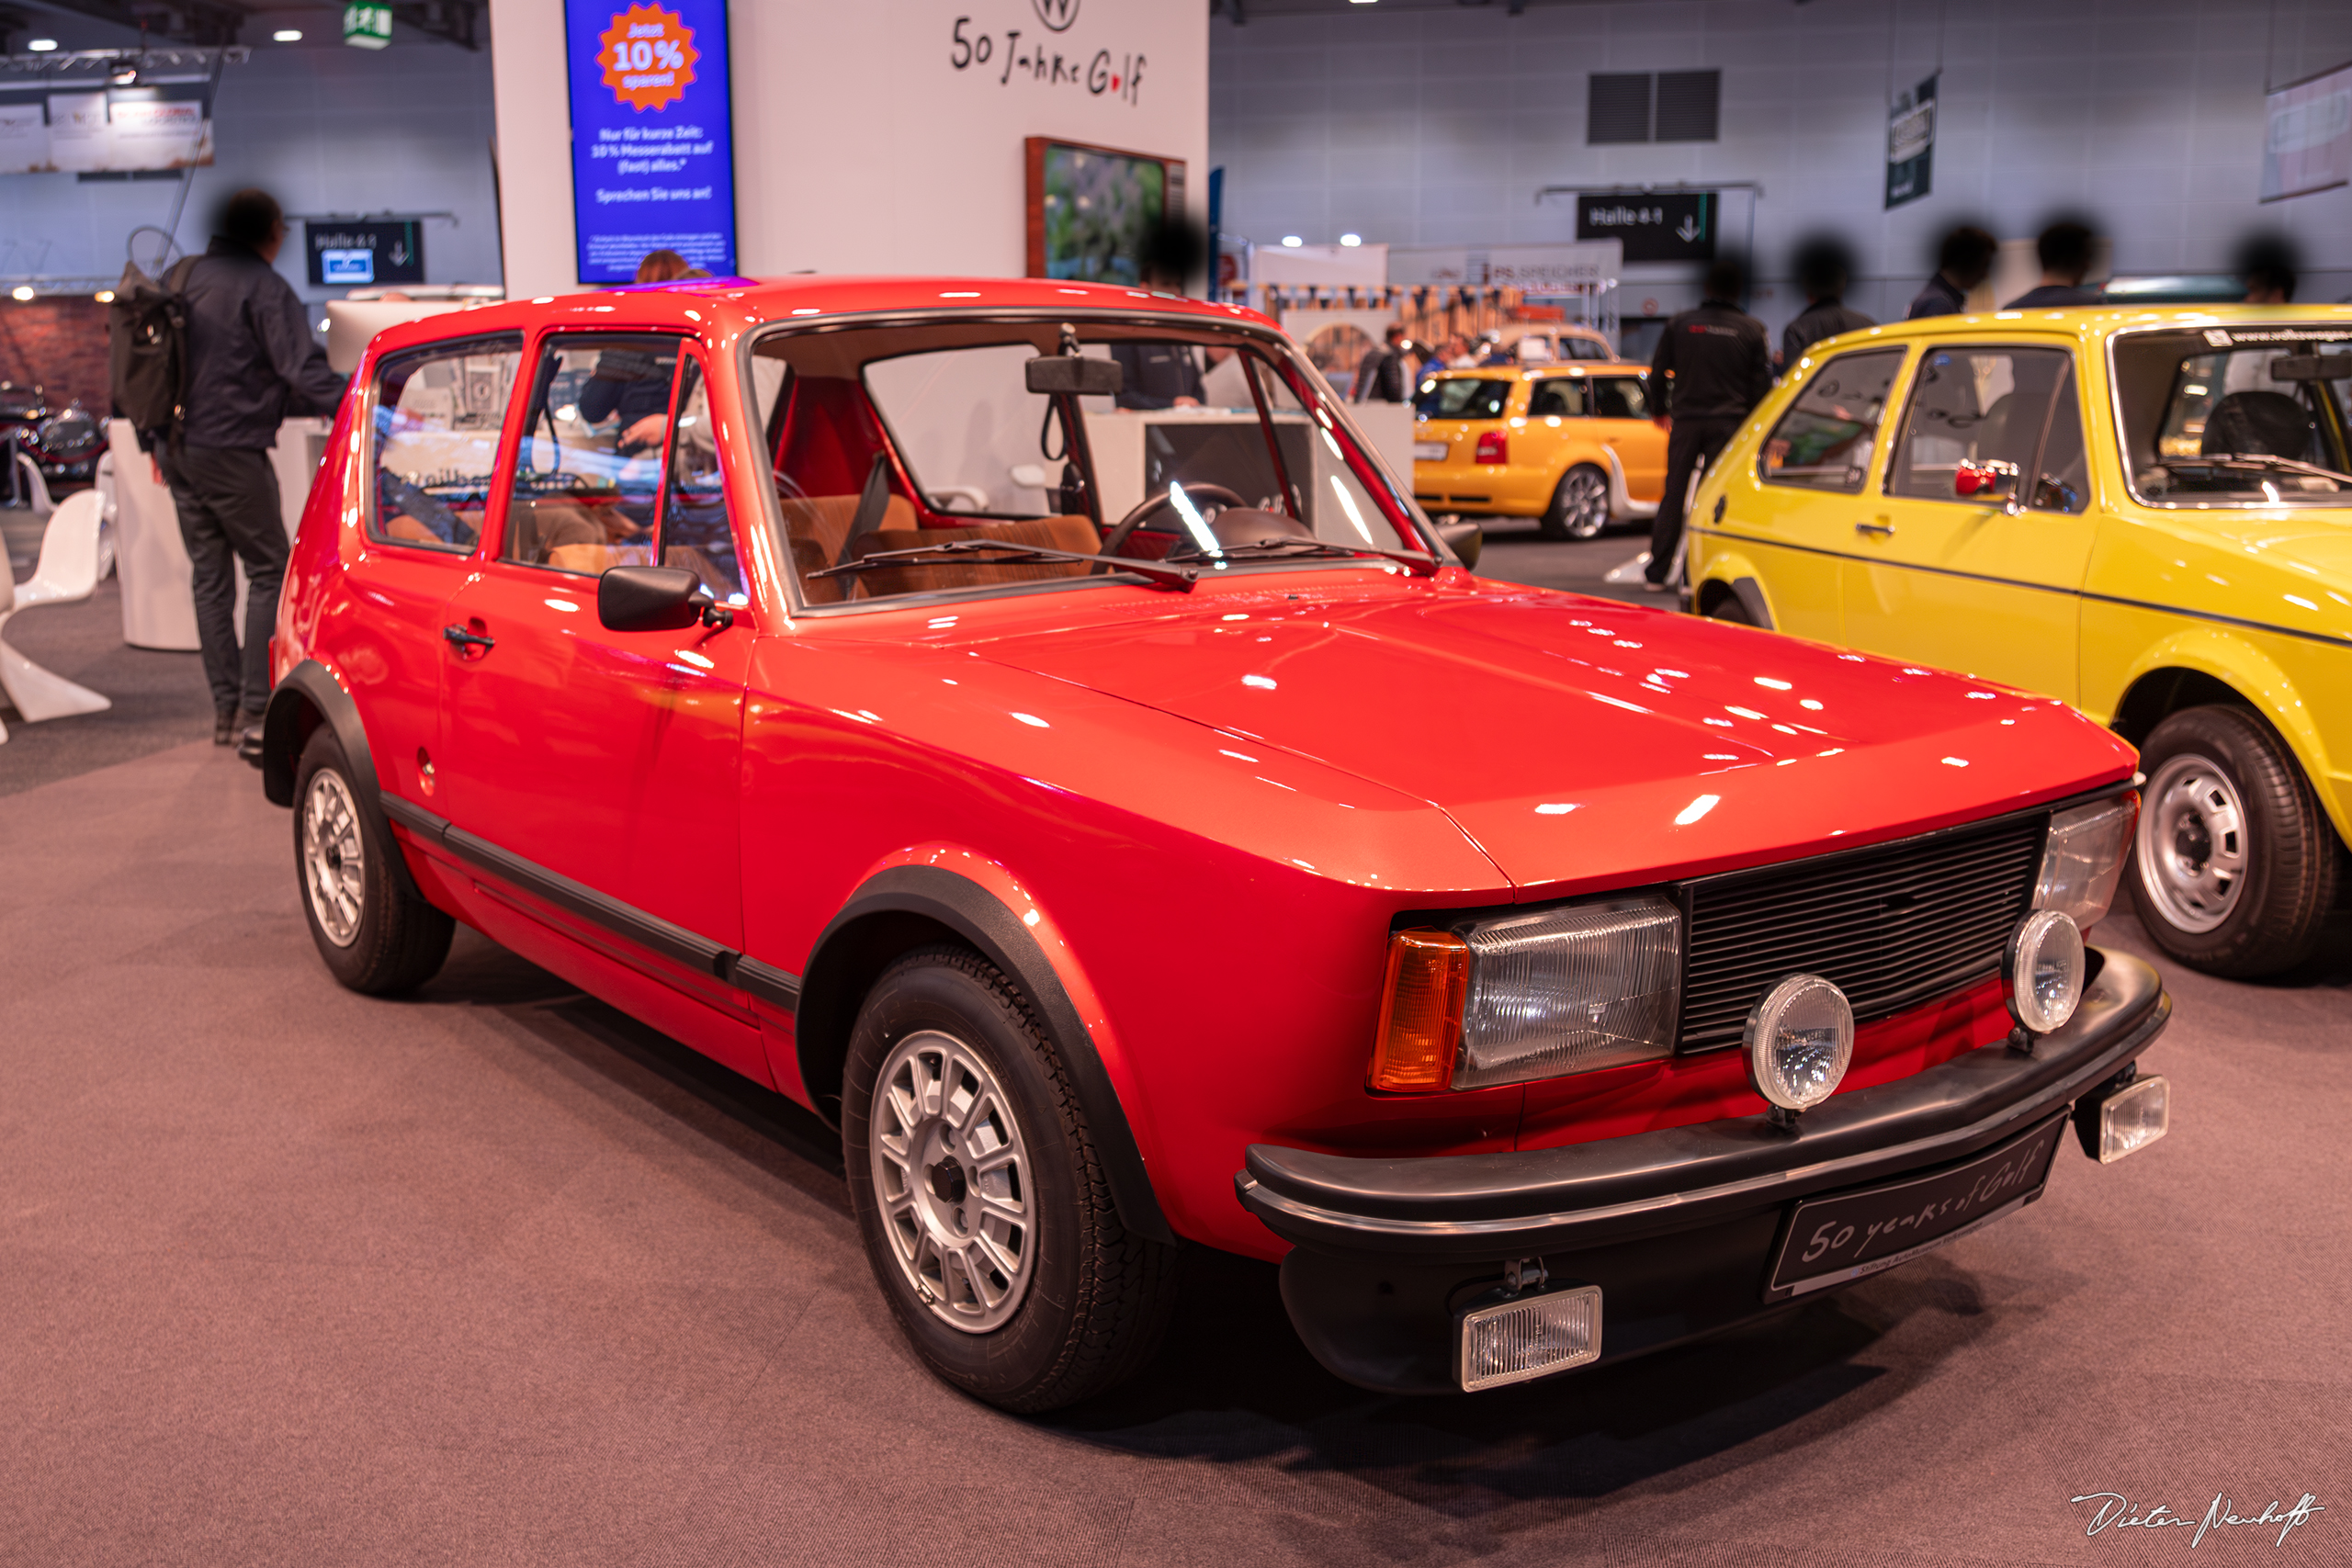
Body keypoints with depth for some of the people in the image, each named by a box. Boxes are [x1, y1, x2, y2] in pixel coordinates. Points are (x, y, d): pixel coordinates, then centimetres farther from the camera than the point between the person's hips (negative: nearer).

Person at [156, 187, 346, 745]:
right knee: (268, 571, -2)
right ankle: (258, 708, -8)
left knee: (210, 577, 11)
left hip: (177, 449, 7)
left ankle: (225, 708, 13)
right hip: (230, 451, -7)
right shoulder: (264, 287, -7)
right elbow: (302, 369, -18)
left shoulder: (184, 278, 15)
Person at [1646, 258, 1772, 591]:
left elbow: (1657, 373, 7)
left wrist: (1660, 410, 23)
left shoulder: (1680, 324, 3)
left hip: (1685, 420, 1)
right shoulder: (1751, 329, 0)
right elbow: (1761, 383, 1)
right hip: (1729, 422, -1)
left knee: (1673, 495, 8)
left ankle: (1657, 573, 9)